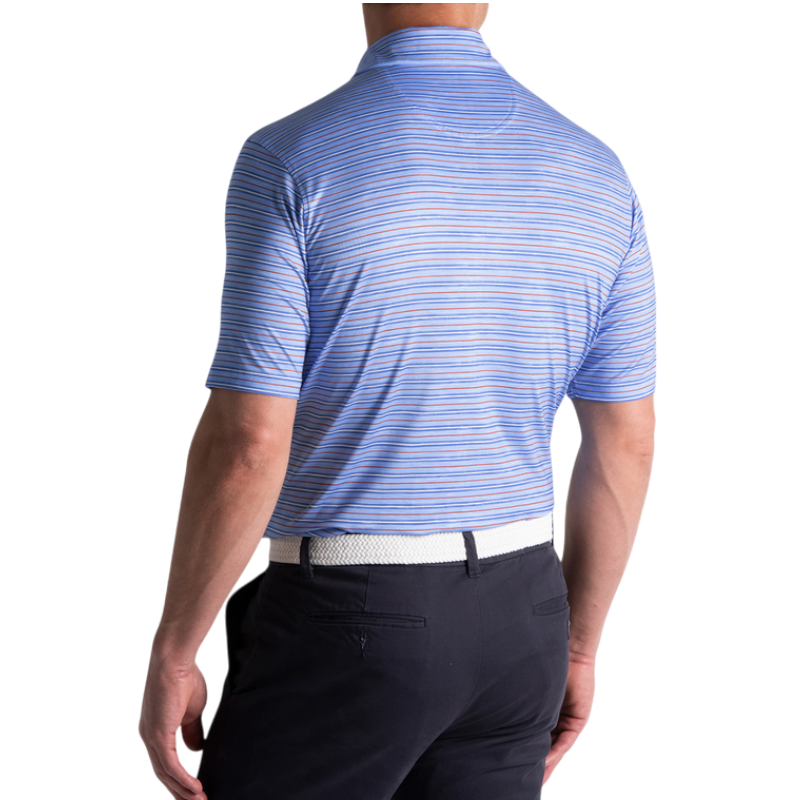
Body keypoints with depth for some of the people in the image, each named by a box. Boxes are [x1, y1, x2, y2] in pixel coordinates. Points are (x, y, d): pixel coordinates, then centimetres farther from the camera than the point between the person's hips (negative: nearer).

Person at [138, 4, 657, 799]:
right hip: (509, 619, 5)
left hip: (347, 629, -5)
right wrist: (577, 647, 17)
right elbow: (626, 443, 4)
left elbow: (246, 444, -19)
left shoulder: (290, 161, -16)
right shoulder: (594, 173, 0)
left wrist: (170, 659, -8)